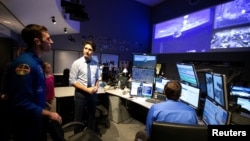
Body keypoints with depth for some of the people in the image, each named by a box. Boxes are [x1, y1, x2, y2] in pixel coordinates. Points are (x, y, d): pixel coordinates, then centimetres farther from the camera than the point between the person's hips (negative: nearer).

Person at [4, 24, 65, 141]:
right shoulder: (25, 64, -27)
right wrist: (48, 114, -20)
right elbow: (22, 104, -31)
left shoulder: (36, 61, 4)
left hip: (38, 121, 9)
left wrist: (45, 111, 14)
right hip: (27, 127, -9)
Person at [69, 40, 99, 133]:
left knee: (92, 117, 19)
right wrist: (87, 89, -19)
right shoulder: (77, 63, -10)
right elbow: (72, 81, -13)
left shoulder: (96, 64, 2)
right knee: (79, 118, 13)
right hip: (80, 94, -3)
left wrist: (96, 86, -8)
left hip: (93, 94, 4)